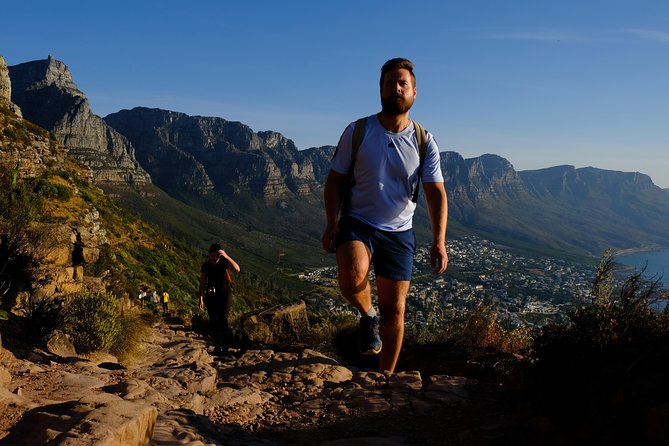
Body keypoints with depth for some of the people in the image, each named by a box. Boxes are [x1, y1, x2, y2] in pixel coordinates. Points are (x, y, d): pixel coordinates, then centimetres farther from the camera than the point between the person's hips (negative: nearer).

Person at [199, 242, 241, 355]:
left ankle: (225, 344, -2)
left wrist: (226, 256, -36)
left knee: (223, 319, -13)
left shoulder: (224, 262, -11)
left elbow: (237, 270, -31)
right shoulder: (205, 265, -3)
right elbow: (202, 282, 2)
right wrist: (201, 298, -3)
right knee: (213, 321, 1)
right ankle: (217, 345, 12)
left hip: (225, 295, -2)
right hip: (211, 296, 3)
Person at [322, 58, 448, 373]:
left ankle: (386, 377, 27)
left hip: (399, 232, 2)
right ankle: (368, 316, 2)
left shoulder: (424, 143, -1)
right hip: (357, 223, -2)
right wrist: (332, 223, -12)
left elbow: (436, 194, -7)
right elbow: (335, 180, 0)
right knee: (353, 276, -34)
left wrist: (439, 241, -20)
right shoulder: (357, 132, -4)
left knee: (394, 309, 6)